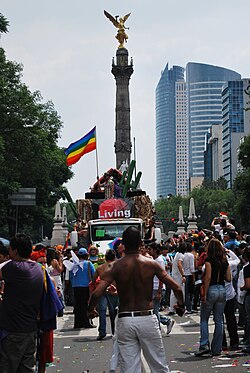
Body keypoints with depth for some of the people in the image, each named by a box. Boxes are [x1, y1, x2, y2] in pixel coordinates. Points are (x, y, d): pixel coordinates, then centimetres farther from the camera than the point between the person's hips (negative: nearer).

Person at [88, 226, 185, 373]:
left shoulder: (115, 266, -4)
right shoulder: (151, 264, -3)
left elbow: (97, 294, -14)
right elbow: (177, 288, -5)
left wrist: (91, 310, 6)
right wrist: (181, 305, 14)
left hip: (125, 321, 0)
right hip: (147, 319, 0)